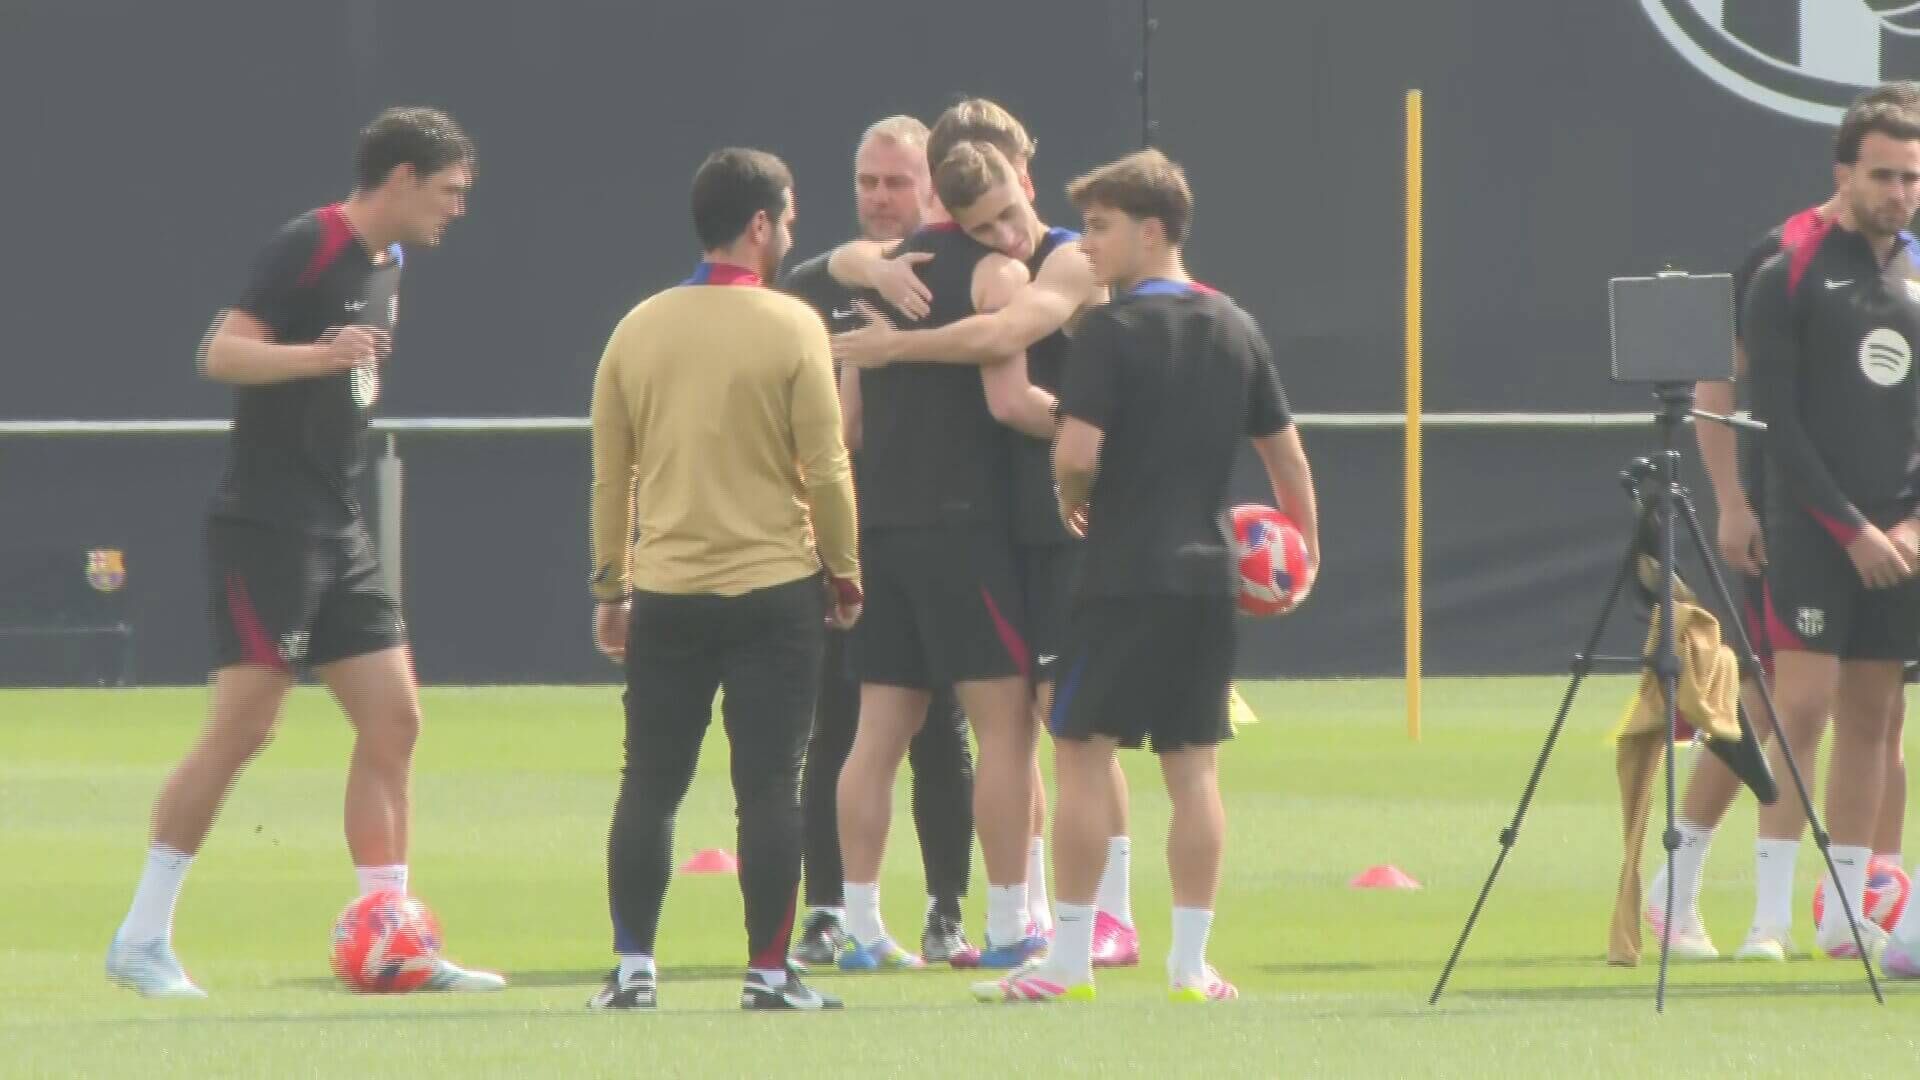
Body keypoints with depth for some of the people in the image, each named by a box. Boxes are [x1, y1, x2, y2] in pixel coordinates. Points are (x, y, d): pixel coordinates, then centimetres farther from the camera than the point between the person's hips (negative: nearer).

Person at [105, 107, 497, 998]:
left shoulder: (386, 264, 15)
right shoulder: (307, 248, -12)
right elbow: (222, 355, -22)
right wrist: (322, 355, -35)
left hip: (335, 528, 9)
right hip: (265, 525, -9)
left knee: (393, 721, 5)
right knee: (242, 726, -11)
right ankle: (141, 941, -3)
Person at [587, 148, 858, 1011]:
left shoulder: (639, 328, 4)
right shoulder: (791, 327, -7)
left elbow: (609, 475, 9)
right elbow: (826, 468, -8)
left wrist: (610, 589, 17)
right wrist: (845, 572, 5)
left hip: (664, 593, 3)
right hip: (774, 587, -3)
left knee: (649, 786, 9)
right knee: (769, 790, 0)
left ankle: (631, 968, 8)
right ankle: (768, 972, 1)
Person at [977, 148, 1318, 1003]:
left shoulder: (1112, 331, -11)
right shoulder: (1236, 330, 8)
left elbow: (1079, 451, -19)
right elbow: (1286, 452, 14)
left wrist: (1071, 502, 3)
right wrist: (1306, 547, 26)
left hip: (1124, 576, -6)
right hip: (1208, 574, 6)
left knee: (1081, 755, 0)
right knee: (1194, 769, 8)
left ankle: (1069, 960, 0)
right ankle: (1190, 961, 7)